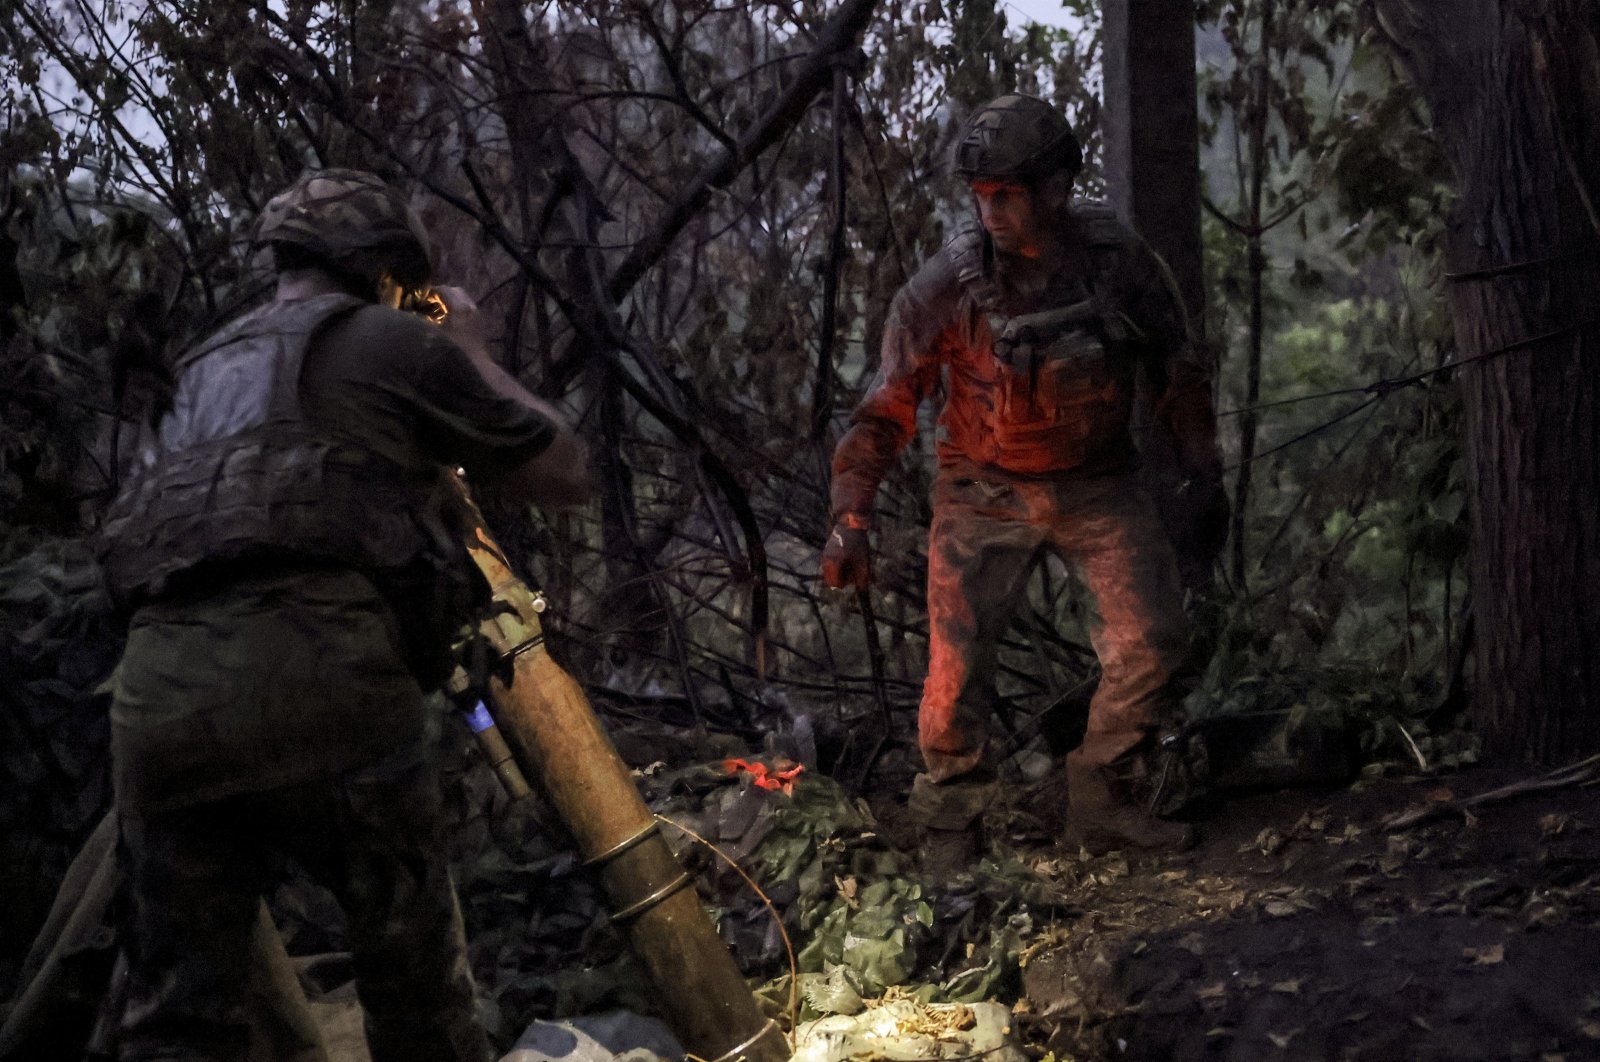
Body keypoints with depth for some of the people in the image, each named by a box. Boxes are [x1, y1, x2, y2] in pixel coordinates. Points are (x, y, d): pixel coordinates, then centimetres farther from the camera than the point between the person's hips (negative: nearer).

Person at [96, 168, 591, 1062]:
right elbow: (565, 472, 16)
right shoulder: (392, 342, 11)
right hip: (314, 671, -5)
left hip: (158, 687, 6)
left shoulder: (207, 370, 29)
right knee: (414, 958, 9)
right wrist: (472, 352, 29)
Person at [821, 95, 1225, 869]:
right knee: (959, 663, -9)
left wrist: (1203, 474, 7)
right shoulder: (947, 285, -18)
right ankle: (948, 826, 11)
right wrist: (849, 521, -16)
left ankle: (1104, 803, 9)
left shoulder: (1120, 261, -11)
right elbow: (887, 407, -11)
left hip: (1098, 479, 2)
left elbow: (1178, 369, 5)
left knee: (1154, 642, -8)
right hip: (986, 490, -2)